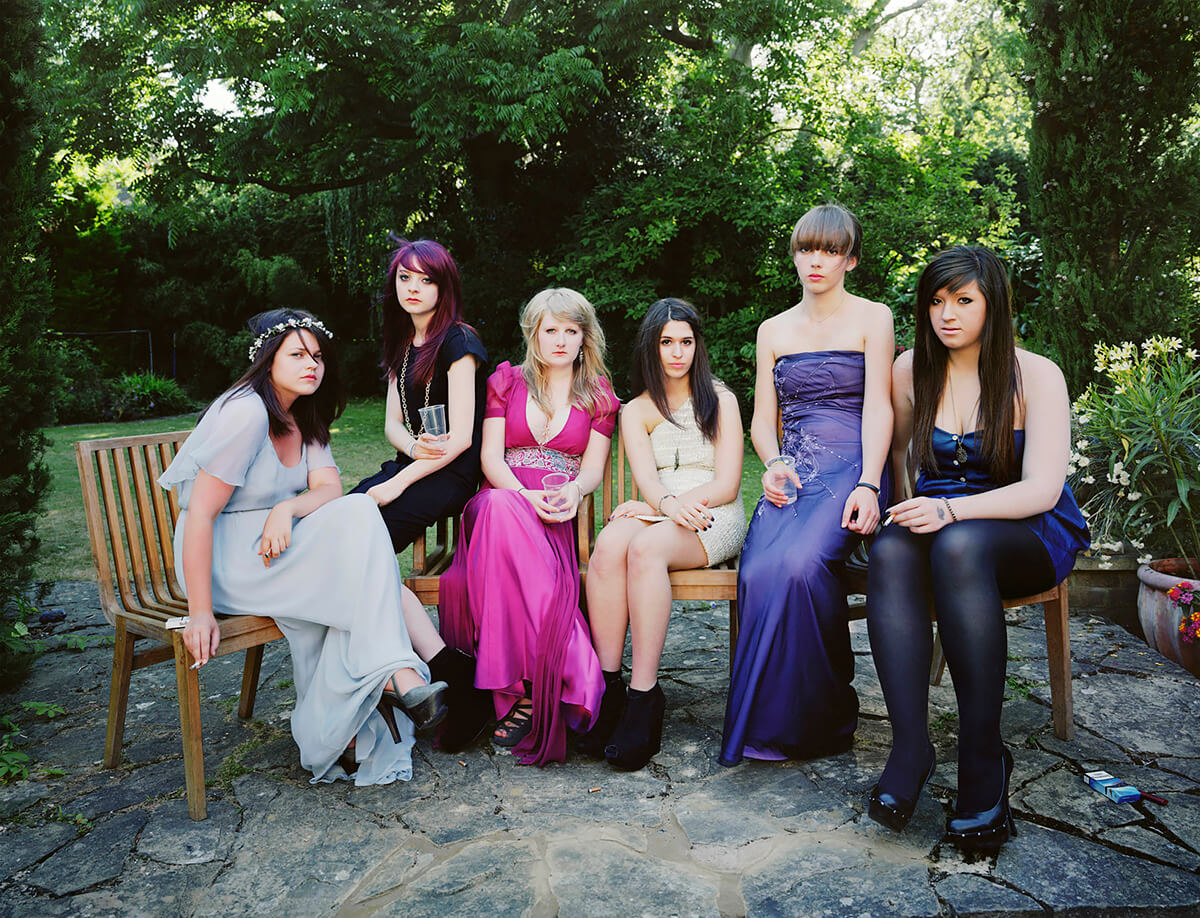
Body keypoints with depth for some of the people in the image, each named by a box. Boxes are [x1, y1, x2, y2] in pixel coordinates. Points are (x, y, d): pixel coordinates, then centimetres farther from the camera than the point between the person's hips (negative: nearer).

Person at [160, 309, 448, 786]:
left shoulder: (306, 420, 9)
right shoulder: (246, 412, -17)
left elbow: (329, 489, -3)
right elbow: (200, 514, -21)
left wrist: (288, 509, -27)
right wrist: (200, 614, -24)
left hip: (277, 548, 7)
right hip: (226, 560, -7)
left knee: (351, 583, -23)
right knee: (359, 517, -26)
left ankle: (334, 736, -16)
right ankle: (398, 674, -27)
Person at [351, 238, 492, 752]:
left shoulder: (458, 343, -5)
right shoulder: (402, 344, 19)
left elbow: (461, 438, -12)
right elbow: (393, 424, 13)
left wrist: (399, 484, -15)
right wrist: (415, 447, -11)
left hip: (452, 476, -7)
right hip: (409, 465, 7)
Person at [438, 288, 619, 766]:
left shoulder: (599, 394, 17)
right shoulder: (506, 381, 16)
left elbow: (592, 467, 8)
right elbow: (491, 457, 4)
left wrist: (572, 492, -17)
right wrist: (527, 497, -16)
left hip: (558, 516, 0)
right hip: (499, 500, 1)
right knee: (500, 508, -38)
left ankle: (526, 691, -34)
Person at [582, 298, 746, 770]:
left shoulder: (720, 400, 9)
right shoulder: (635, 412, 16)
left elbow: (727, 485, -2)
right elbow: (648, 481, -2)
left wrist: (653, 508, -13)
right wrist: (667, 503, -28)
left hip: (714, 522, -2)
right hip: (657, 516, 3)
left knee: (645, 545, -35)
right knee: (609, 542, -32)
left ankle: (644, 695, -35)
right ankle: (607, 685, -32)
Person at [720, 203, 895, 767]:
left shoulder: (872, 318, 8)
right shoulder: (773, 330, 19)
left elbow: (878, 407, -3)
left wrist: (868, 485, -17)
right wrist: (775, 464, -5)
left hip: (850, 468, -3)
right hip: (790, 473, 4)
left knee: (798, 563, -32)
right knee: (758, 572, -27)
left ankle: (823, 719, -12)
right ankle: (769, 717, -12)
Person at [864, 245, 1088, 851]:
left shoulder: (1036, 376, -6)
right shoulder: (911, 371, 5)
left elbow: (1042, 489, -15)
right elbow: (894, 449, 21)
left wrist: (950, 511, -30)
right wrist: (912, 511, 5)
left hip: (1032, 535, -3)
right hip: (941, 524, 3)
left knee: (958, 546, -39)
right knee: (890, 553, -34)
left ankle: (983, 753, -31)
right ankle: (910, 743, -34)